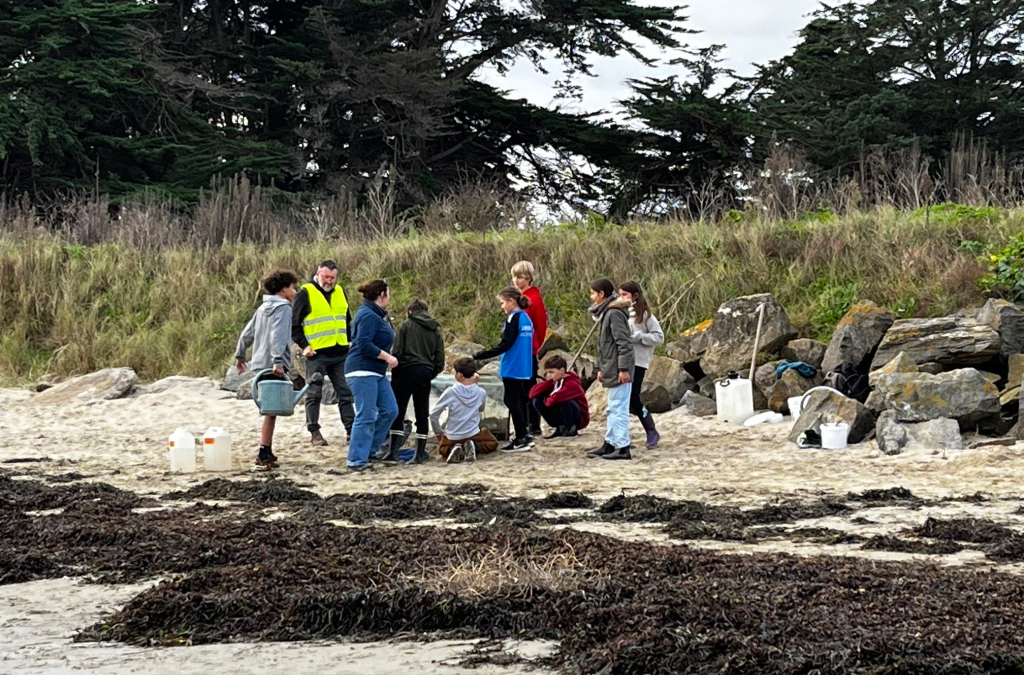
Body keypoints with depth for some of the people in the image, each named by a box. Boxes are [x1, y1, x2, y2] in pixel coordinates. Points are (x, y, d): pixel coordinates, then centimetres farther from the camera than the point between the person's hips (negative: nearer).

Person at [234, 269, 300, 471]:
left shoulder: (264, 308, 19)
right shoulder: (283, 307, -8)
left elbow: (247, 333, 23)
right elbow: (277, 336, -21)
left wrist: (240, 356, 34)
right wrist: (278, 361, -29)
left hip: (261, 364, 9)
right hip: (274, 366, -9)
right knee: (271, 410, -9)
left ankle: (267, 452, 21)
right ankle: (263, 456, -14)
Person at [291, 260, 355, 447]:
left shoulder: (340, 292, 13)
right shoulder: (305, 294, -6)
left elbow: (347, 320, 23)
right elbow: (294, 323, -5)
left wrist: (351, 342, 12)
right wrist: (304, 346, -13)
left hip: (341, 353, 6)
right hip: (317, 354, -6)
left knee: (345, 393, 8)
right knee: (314, 394, -1)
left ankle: (351, 429, 14)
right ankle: (314, 432, 4)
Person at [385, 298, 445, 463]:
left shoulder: (406, 325, -1)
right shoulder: (435, 330, 13)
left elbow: (397, 352, -7)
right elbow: (440, 359, 9)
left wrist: (395, 373, 3)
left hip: (406, 370, -4)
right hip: (425, 374, 4)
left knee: (398, 413, 0)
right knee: (422, 414, 9)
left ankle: (394, 452, -6)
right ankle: (420, 454, 9)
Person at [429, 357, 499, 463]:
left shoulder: (450, 392, -17)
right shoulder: (481, 392, -11)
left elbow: (433, 414, -10)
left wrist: (438, 433, 7)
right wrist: (475, 385, 5)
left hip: (452, 437, 0)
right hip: (473, 435, 0)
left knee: (442, 449, 34)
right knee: (492, 443, 29)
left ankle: (453, 449, -3)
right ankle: (475, 447, -3)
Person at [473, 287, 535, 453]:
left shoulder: (514, 318, -15)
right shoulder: (526, 318, 11)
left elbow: (505, 345, -21)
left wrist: (478, 356, -21)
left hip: (512, 369, -9)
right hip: (525, 369, 9)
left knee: (512, 402, -3)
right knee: (520, 401, 17)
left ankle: (521, 440, -3)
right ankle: (525, 436, 23)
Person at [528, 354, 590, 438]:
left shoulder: (572, 384, -24)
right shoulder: (553, 382, 0)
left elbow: (555, 399, -41)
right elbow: (532, 394, -6)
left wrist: (546, 400, -17)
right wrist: (548, 382, -17)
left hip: (580, 418, -7)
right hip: (563, 418, 7)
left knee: (562, 399, -36)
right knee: (537, 401, -6)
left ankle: (571, 429, -13)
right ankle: (560, 427, 1)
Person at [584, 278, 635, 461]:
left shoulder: (614, 313, -15)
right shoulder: (604, 313, 16)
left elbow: (624, 343, -20)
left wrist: (623, 368, -22)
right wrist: (600, 367, 22)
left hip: (619, 371, -11)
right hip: (610, 369, 11)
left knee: (619, 408, -8)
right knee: (613, 409, 16)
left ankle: (623, 447, -7)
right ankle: (609, 444, 24)